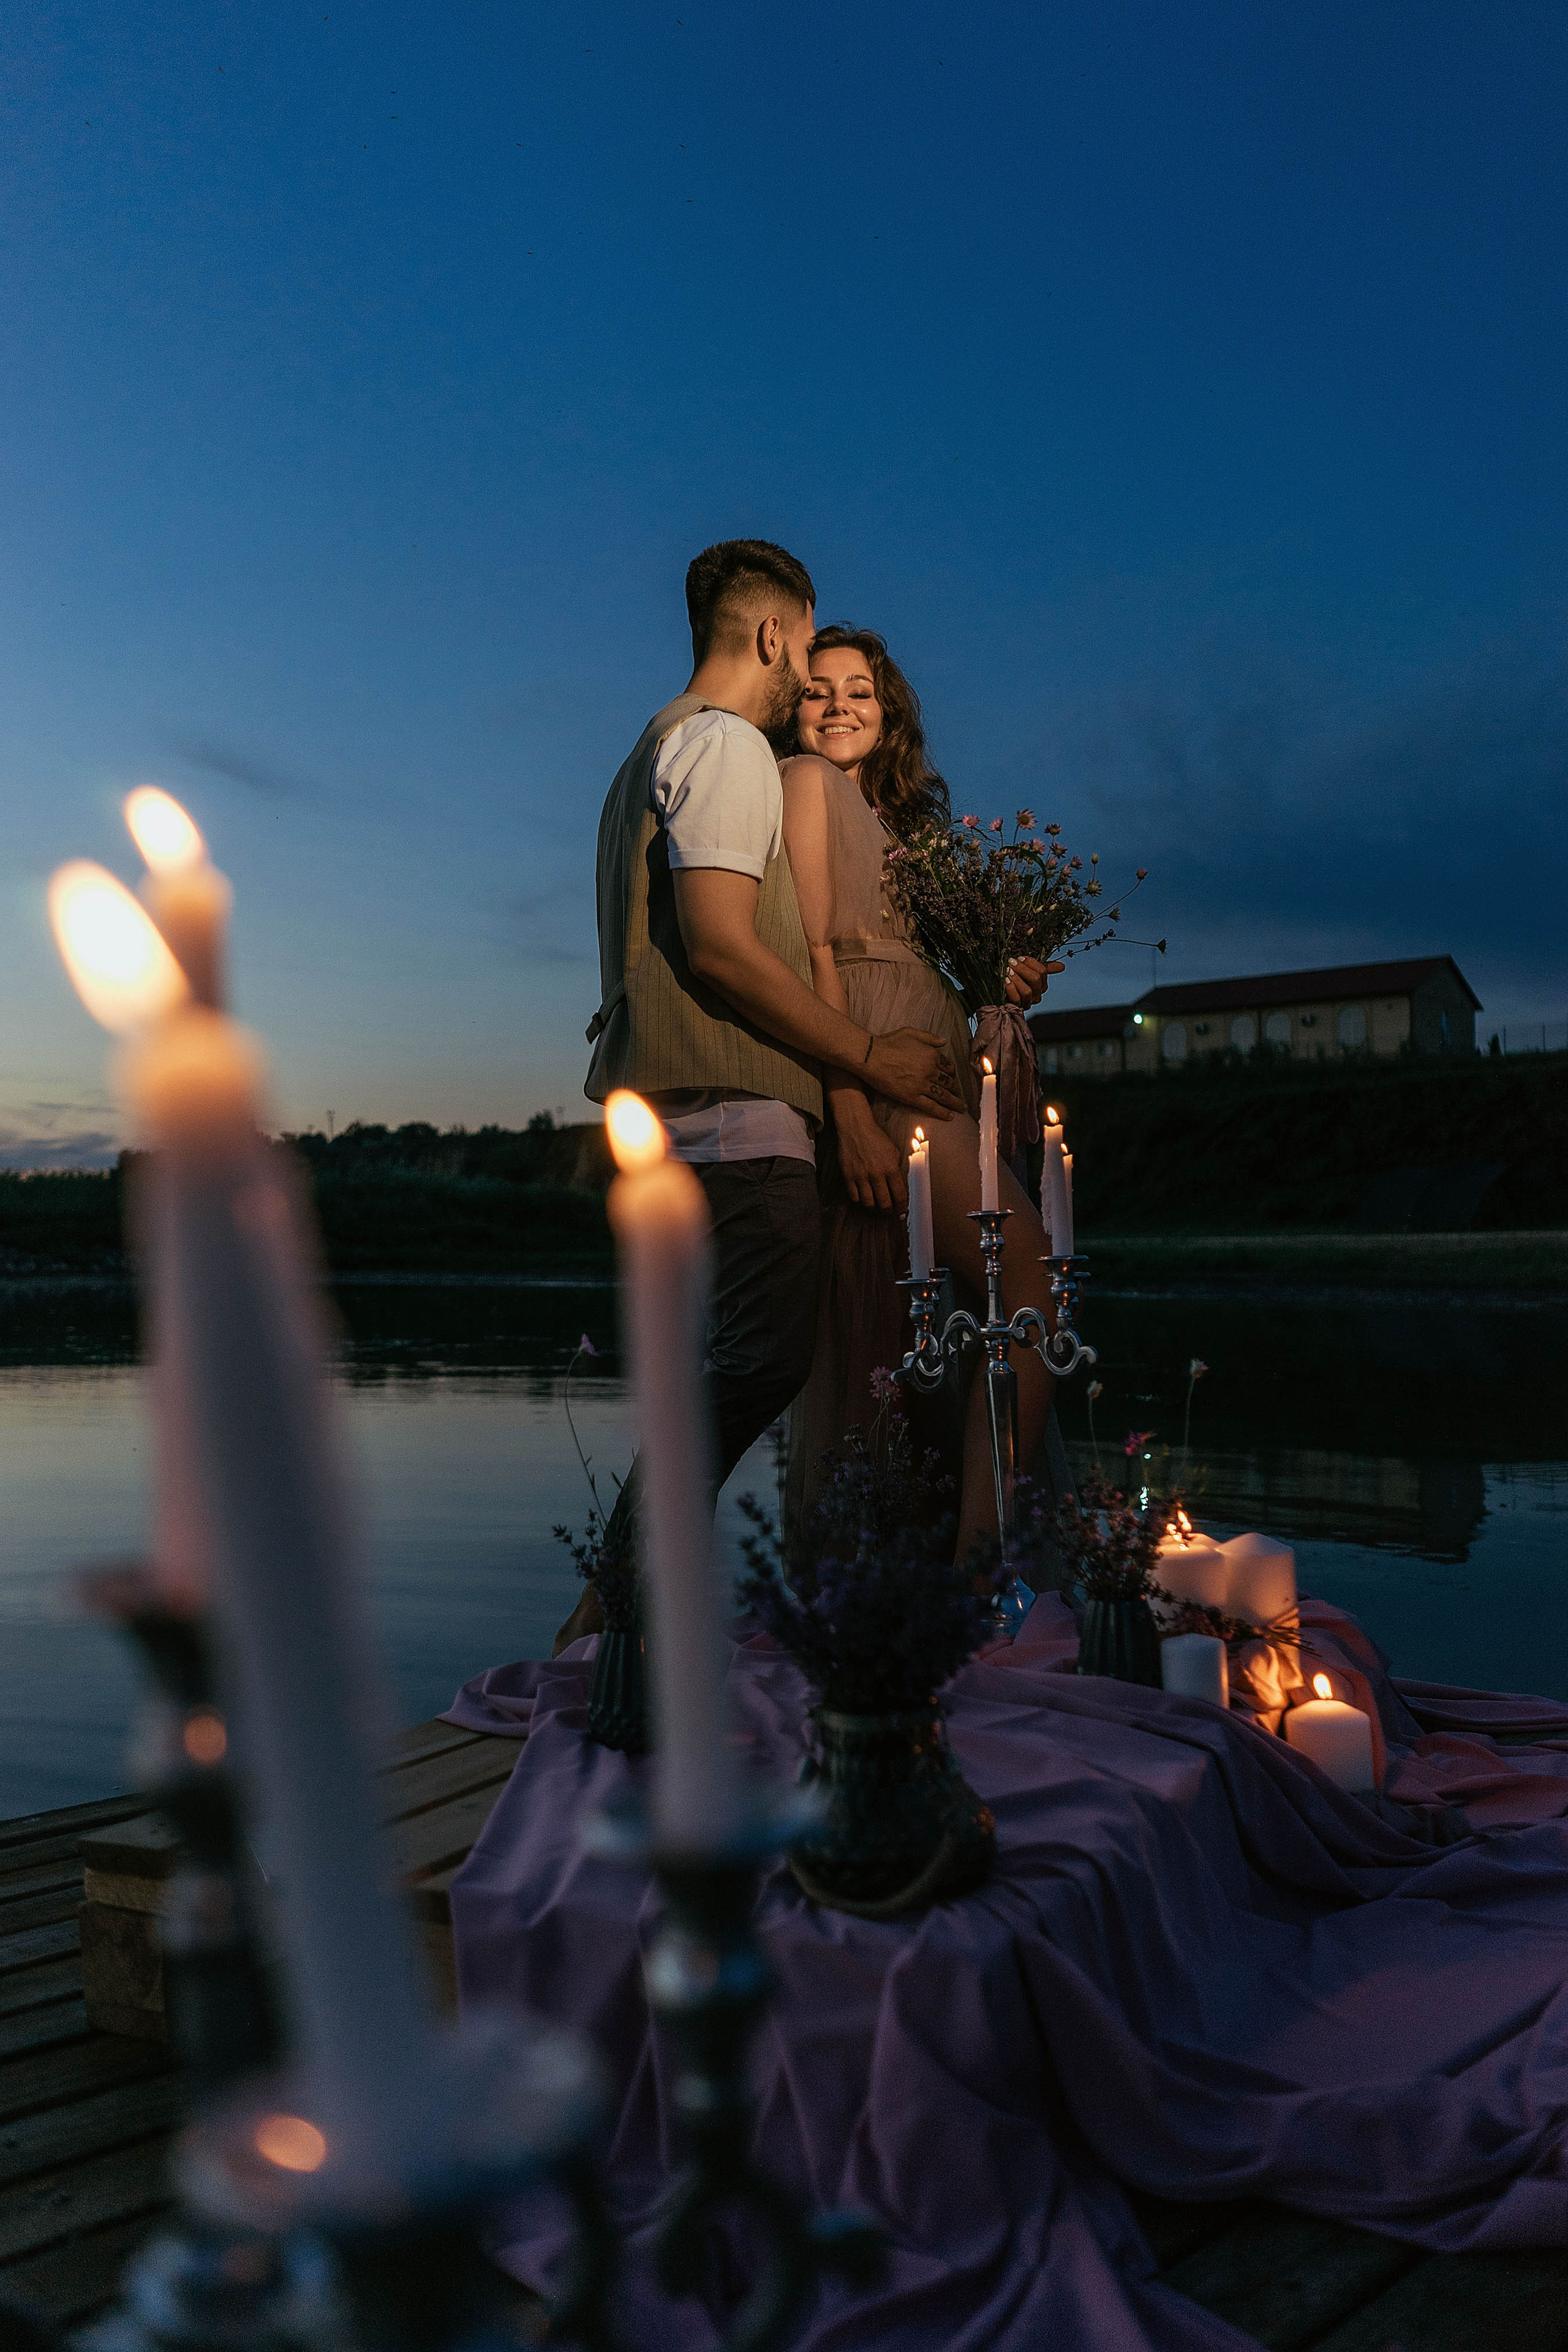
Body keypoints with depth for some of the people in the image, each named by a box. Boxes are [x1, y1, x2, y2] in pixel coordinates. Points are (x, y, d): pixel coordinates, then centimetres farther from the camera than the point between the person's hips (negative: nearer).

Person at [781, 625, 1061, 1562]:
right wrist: (853, 1107, -19)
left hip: (925, 1057, 9)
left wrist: (994, 986, 2)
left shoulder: (887, 810, 28)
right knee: (1034, 1280, -17)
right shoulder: (806, 781, 3)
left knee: (876, 1353, 5)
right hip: (874, 1072, -9)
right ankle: (985, 1553, -20)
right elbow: (812, 952, -10)